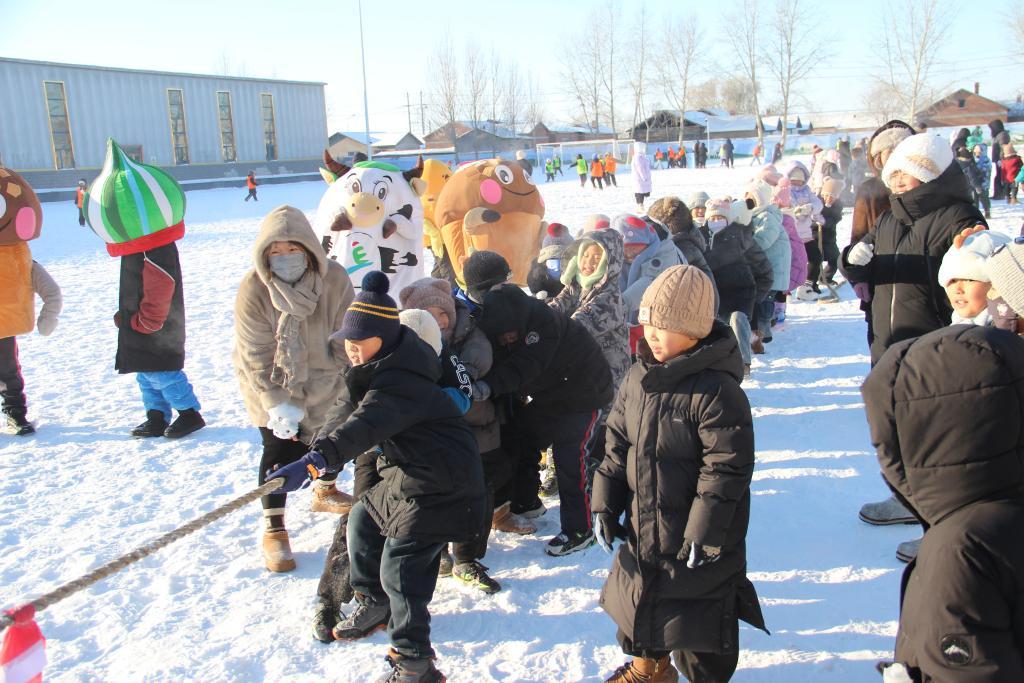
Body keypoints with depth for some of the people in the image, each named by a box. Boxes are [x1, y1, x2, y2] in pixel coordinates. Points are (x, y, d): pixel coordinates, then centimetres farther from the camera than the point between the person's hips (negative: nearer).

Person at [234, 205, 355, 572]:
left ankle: (324, 492, 48)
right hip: (271, 383, -3)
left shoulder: (334, 278, -22)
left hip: (323, 378, 3)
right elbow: (258, 358, -23)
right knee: (281, 448, -8)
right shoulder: (253, 290, -27)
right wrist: (278, 404, -28)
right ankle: (273, 529, 9)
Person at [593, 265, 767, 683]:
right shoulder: (639, 377, -1)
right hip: (642, 526, 7)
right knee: (641, 598, 25)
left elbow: (727, 466, -22)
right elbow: (617, 443, 6)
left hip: (695, 538, -7)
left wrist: (705, 531, -20)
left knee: (698, 616, 10)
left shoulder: (716, 390, -24)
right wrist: (605, 504, 5)